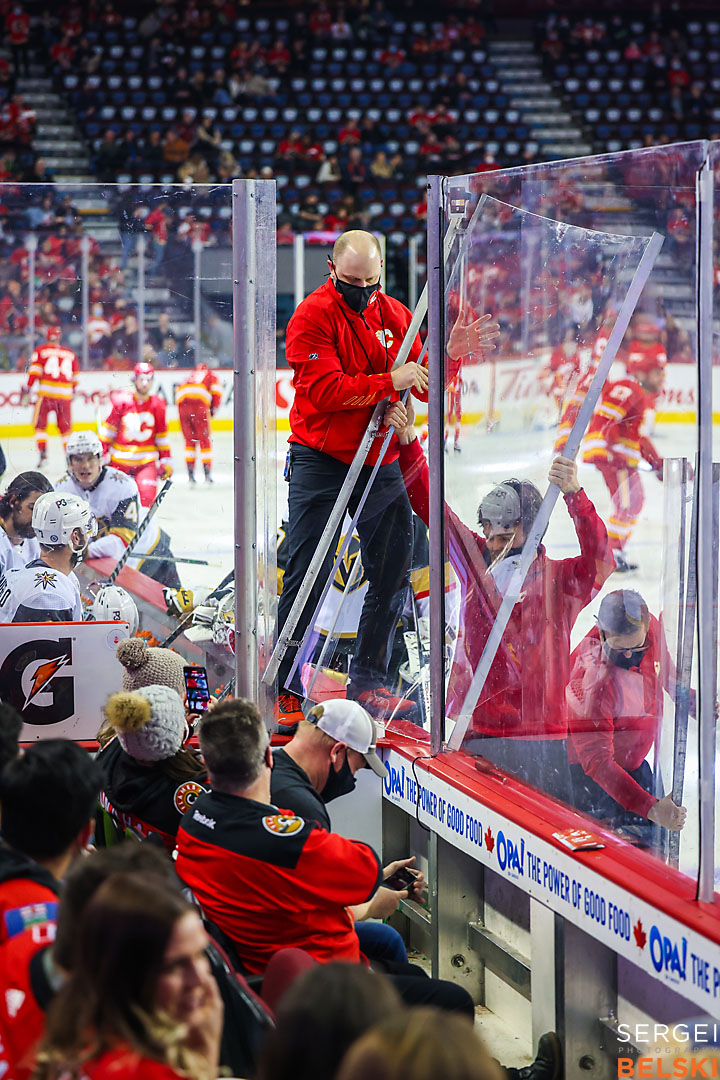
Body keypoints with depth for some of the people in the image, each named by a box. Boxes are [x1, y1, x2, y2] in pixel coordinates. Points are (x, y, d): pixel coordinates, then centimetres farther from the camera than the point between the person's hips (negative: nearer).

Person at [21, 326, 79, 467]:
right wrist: (72, 392, 34)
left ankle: (42, 453, -5)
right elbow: (75, 377, 19)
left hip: (47, 392, -3)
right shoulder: (71, 354, 14)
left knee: (40, 424, 7)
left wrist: (26, 390, -6)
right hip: (65, 395, 3)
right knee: (65, 427, 12)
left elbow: (34, 372, -5)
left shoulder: (40, 351, 4)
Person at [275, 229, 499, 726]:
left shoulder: (395, 315, 10)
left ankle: (368, 680, 21)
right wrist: (389, 381, -25)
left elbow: (424, 385, 8)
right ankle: (286, 691, 0)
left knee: (393, 574, 8)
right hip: (321, 463, -6)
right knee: (308, 579, -6)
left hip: (381, 465, 6)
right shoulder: (314, 316, -9)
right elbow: (323, 390, -20)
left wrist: (449, 351, -11)